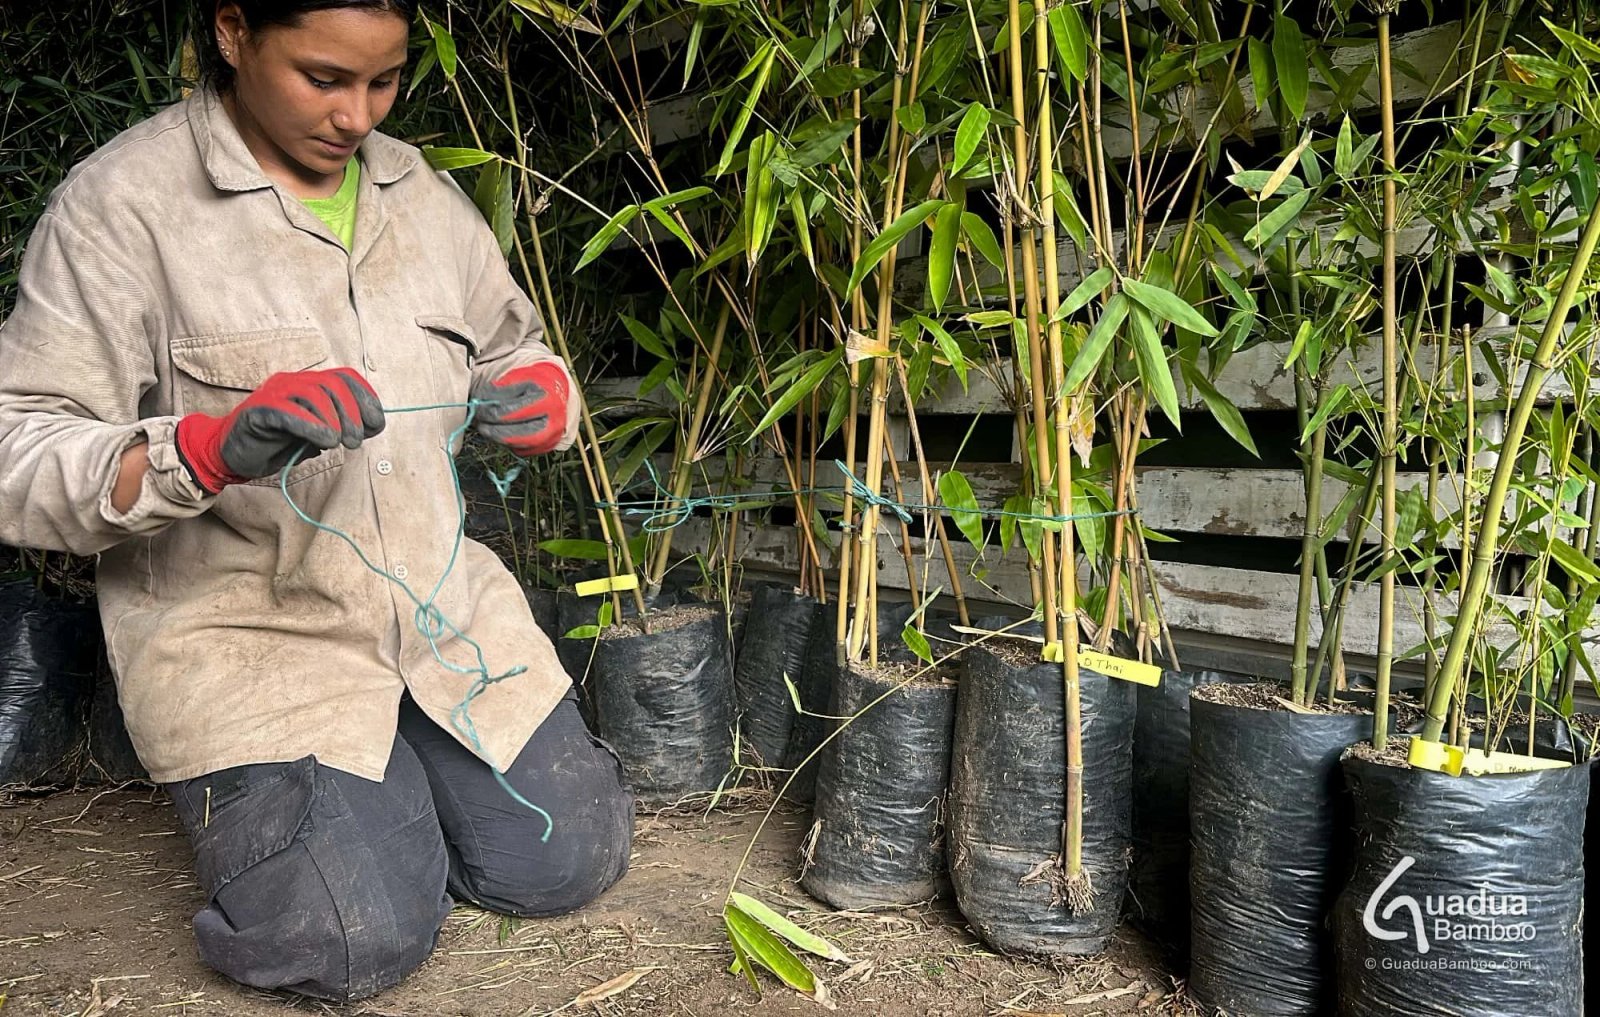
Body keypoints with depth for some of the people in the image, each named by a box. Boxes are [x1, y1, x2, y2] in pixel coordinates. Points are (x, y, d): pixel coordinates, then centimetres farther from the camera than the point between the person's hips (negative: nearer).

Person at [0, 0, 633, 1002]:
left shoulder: (423, 191, 7)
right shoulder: (124, 200, -10)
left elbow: (515, 352, 19)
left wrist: (544, 394, -7)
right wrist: (207, 449, -33)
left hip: (440, 600, 5)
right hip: (242, 625, -5)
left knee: (567, 862, 0)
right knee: (359, 939, -16)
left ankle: (391, 759, 27)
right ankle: (258, 790, 16)